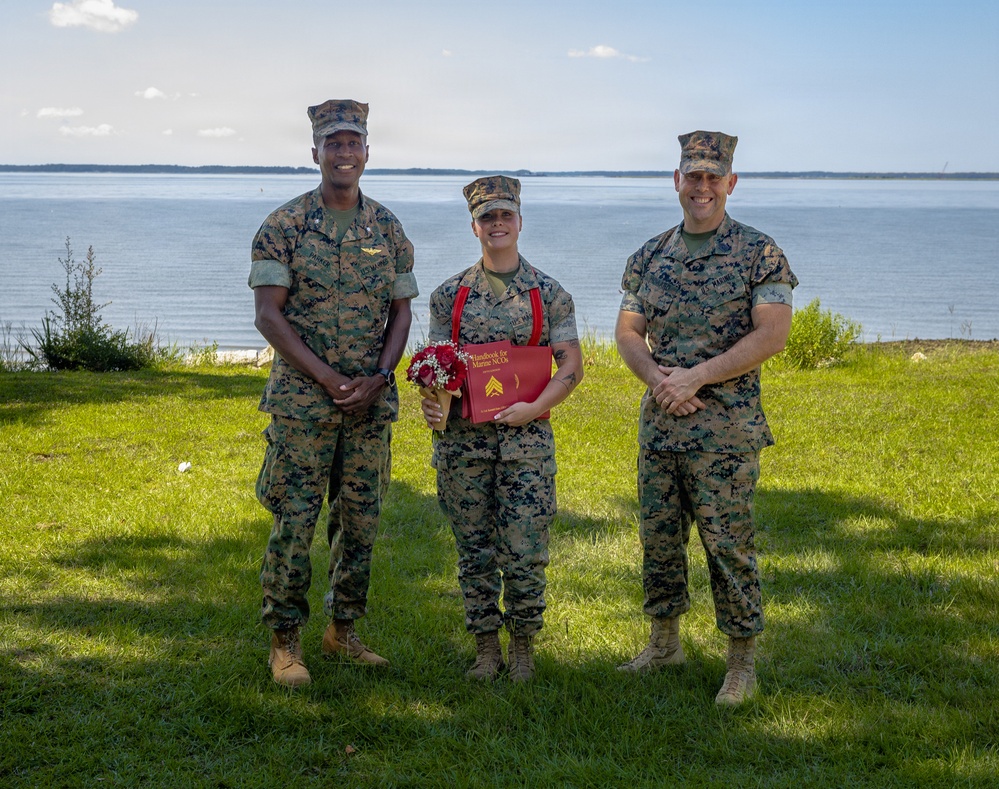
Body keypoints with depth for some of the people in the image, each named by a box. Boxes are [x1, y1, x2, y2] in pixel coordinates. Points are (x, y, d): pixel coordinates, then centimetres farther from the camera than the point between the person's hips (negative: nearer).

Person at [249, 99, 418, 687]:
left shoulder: (387, 228, 8)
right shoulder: (284, 226, -3)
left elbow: (401, 312, 10)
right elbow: (268, 314, -8)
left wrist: (377, 379, -6)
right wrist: (328, 378, -14)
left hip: (371, 400, 4)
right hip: (302, 398, -3)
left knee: (362, 518, 8)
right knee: (294, 519, -2)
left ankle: (344, 629, 23)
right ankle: (285, 641, 9)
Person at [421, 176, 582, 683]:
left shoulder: (548, 293, 3)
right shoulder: (449, 295, 7)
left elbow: (571, 365, 1)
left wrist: (533, 408, -12)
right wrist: (430, 400, -13)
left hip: (526, 438, -1)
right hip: (463, 437, 1)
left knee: (525, 553, -2)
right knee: (474, 551, 7)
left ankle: (523, 646, 16)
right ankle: (485, 646, 20)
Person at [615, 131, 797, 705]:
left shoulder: (758, 253, -4)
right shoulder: (649, 257, 10)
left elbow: (772, 335, -12)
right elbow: (628, 332, 9)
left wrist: (695, 377, -17)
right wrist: (658, 377, -11)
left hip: (725, 428, -5)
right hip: (659, 424, 5)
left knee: (729, 545, -1)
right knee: (659, 537, 13)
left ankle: (742, 662, 10)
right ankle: (665, 642, 29)